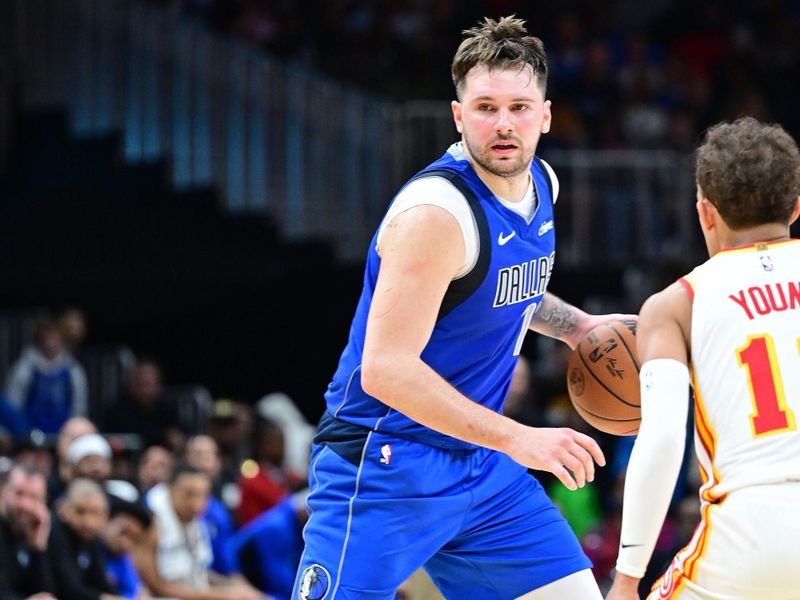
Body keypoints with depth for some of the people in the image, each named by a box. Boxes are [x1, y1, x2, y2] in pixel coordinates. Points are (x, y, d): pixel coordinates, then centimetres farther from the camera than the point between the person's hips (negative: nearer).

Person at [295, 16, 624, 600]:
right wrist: (518, 440, -29)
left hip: (479, 460, 8)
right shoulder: (436, 211, -22)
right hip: (383, 465, -8)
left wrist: (575, 326, 11)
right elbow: (385, 368, -28)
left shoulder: (541, 183, 5)